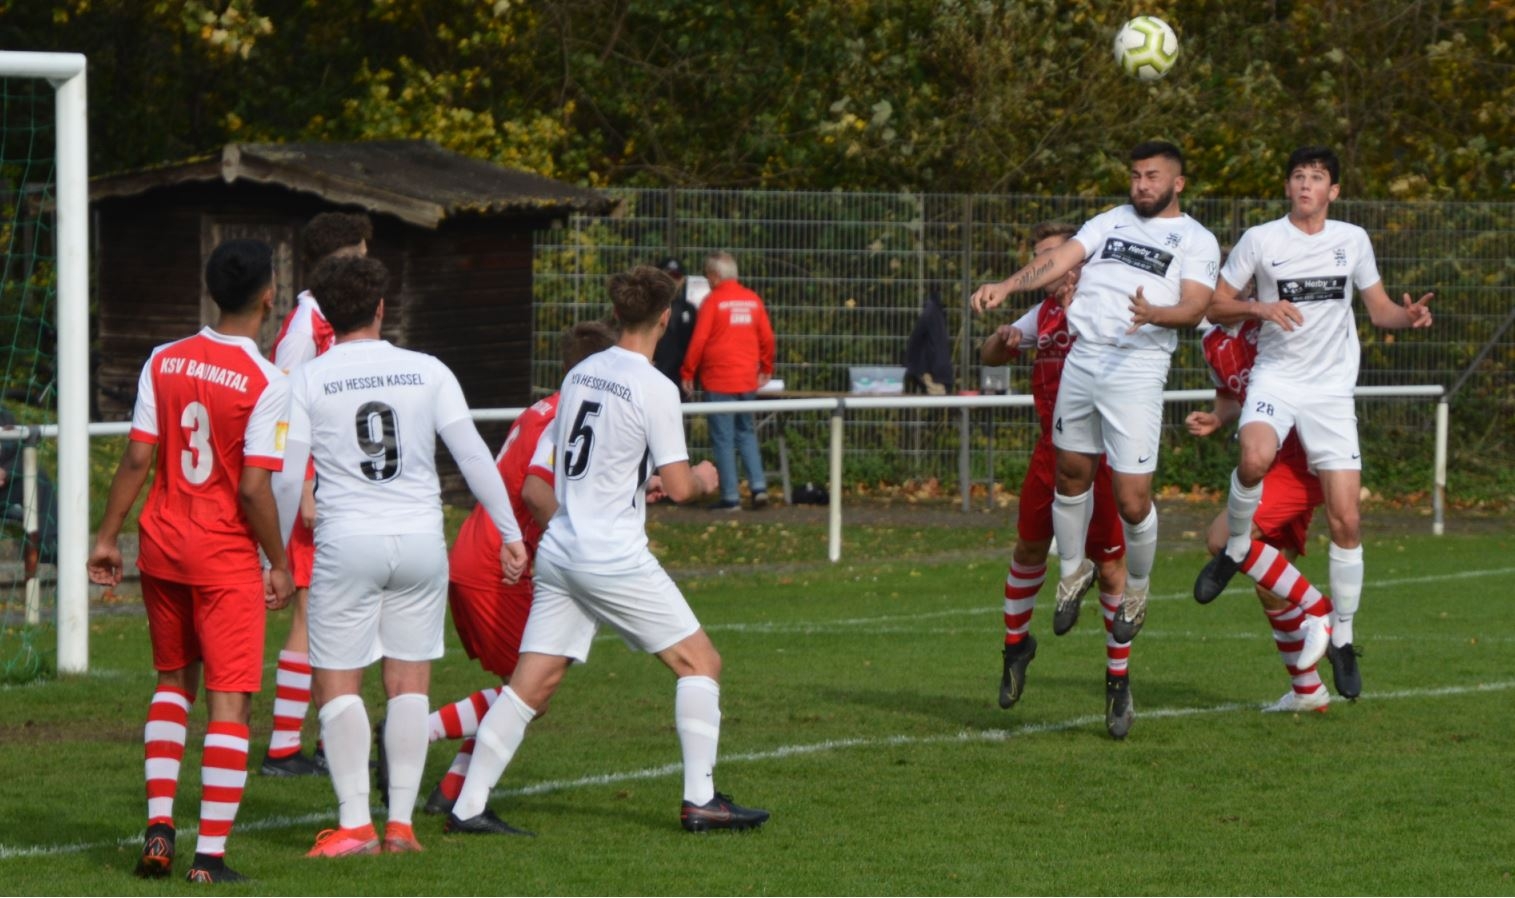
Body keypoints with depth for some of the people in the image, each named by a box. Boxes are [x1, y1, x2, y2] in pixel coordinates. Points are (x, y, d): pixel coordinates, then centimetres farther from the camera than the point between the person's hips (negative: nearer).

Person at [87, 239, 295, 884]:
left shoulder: (164, 362, 0)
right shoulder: (267, 383, -14)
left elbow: (137, 458, 0)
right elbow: (253, 488, -16)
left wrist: (107, 535, 8)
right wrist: (279, 563, -5)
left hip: (162, 547, 5)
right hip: (228, 557, -5)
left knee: (172, 683, 21)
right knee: (230, 702, 1)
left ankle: (159, 828, 11)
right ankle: (210, 855, -3)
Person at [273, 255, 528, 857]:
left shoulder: (308, 380, -1)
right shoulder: (427, 372, 3)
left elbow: (287, 478, -2)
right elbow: (473, 456, 3)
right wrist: (510, 532, 10)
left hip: (347, 542, -2)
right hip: (421, 538, 2)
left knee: (336, 683, 4)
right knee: (409, 680, 10)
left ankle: (354, 824, -4)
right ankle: (401, 823, 8)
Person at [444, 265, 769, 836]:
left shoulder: (580, 374, 10)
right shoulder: (653, 388, -11)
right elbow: (679, 488, -12)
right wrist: (703, 480, 11)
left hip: (559, 549, 7)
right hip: (615, 557, -7)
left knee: (532, 684, 6)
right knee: (699, 661, 6)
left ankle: (468, 806, 1)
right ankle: (699, 800, 3)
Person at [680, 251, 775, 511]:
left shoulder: (713, 301, -9)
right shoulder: (753, 300, 5)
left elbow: (698, 341, -11)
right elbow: (767, 338, 8)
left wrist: (687, 374, -2)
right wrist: (766, 369, 22)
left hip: (719, 381, -5)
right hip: (748, 380, 5)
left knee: (723, 439, 0)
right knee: (746, 433, 17)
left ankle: (730, 497, 0)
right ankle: (758, 486, 4)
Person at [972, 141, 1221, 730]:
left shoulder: (1195, 241, 6)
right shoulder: (1112, 222, 19)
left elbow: (1195, 307, -7)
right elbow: (1059, 260, 8)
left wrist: (1154, 314, -27)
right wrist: (1006, 286, -8)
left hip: (1139, 367, -4)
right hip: (1082, 359, 4)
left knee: (1133, 499, -7)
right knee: (1071, 468, 9)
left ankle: (1138, 587, 17)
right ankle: (1073, 570, 30)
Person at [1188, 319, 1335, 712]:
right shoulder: (1214, 343, 11)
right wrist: (1215, 419, 5)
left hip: (1302, 458, -9)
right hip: (1275, 462, 9)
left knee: (1225, 538, -21)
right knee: (1269, 588, 11)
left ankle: (1317, 612, -11)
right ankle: (1307, 690, 22)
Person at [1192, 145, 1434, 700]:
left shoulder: (1352, 240, 8)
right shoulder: (1260, 240, 0)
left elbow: (1379, 309, 17)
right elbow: (1215, 306, 3)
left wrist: (1409, 316, -6)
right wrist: (1261, 308, -16)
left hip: (1332, 390, 2)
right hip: (1275, 378, -2)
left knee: (1346, 521, -4)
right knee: (1254, 458, -36)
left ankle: (1341, 639, 10)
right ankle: (1234, 550, -7)